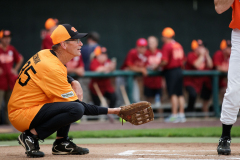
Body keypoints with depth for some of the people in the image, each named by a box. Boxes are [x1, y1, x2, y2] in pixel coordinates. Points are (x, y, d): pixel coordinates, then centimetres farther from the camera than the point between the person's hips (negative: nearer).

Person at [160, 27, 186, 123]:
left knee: (173, 94, -7)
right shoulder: (179, 46, 12)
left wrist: (159, 65, -2)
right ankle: (181, 115, 11)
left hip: (171, 71, -8)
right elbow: (182, 60, 14)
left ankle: (174, 115, -8)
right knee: (180, 94, 10)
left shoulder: (166, 46, -12)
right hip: (179, 70, 8)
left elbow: (165, 61, -19)